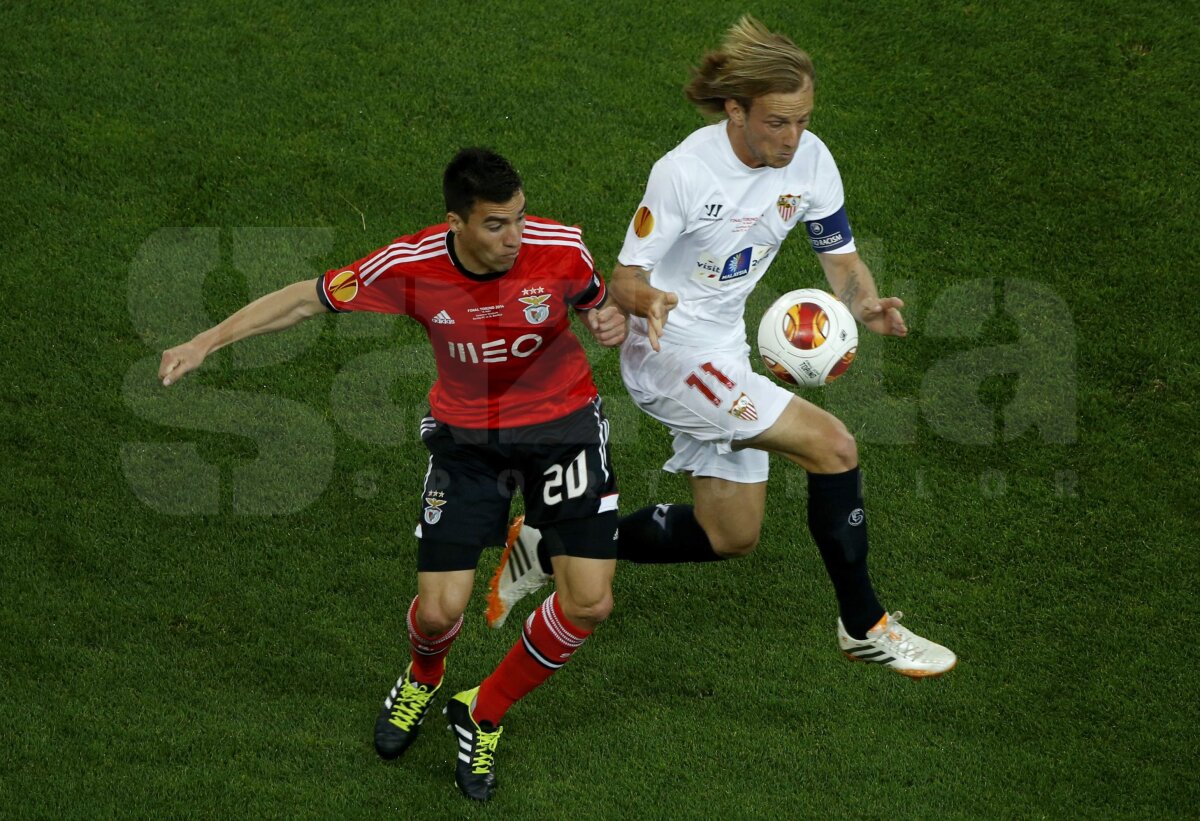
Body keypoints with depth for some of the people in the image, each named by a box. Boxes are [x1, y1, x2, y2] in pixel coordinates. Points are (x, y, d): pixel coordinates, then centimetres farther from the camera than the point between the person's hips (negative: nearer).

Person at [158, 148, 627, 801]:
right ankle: (421, 680, 34)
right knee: (439, 608, -8)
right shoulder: (411, 267, -23)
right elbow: (307, 299, -9)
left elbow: (598, 301, 2)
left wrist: (612, 320, -24)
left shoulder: (560, 250, -22)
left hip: (561, 421, 1)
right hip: (464, 431, 0)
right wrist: (206, 343, -11)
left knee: (588, 603, -9)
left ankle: (483, 717, 17)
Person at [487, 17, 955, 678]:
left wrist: (868, 306, -19)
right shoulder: (684, 171, -23)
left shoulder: (811, 160, -7)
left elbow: (841, 258, 3)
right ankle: (864, 626, -6)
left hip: (723, 358, 8)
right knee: (832, 445, -20)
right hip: (669, 352, -8)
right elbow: (624, 279, -16)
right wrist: (648, 301, -40)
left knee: (731, 538, 14)